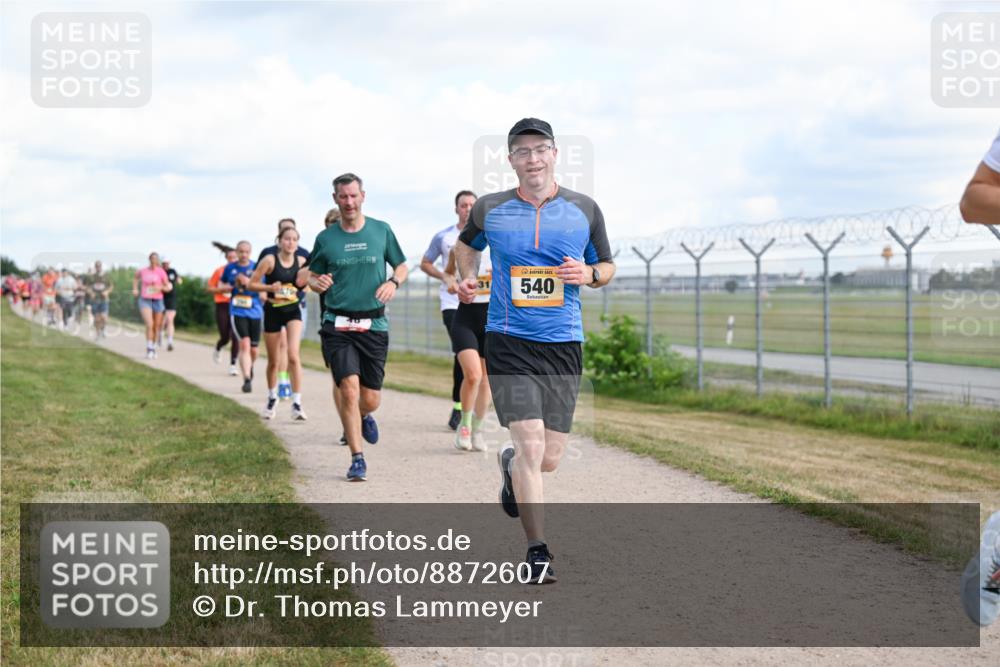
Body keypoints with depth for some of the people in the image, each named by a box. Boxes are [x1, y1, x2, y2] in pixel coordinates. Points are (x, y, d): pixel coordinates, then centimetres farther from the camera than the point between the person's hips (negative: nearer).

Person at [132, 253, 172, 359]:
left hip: (157, 301, 1)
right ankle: (149, 350, -15)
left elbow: (168, 288, 0)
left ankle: (154, 348, 29)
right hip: (145, 300, -1)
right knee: (149, 325, -18)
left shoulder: (161, 272, -5)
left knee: (156, 327, 9)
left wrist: (161, 287, -20)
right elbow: (136, 278, 23)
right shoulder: (143, 271, 0)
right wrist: (135, 288, 10)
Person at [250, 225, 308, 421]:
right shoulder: (270, 260, -13)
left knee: (293, 355, -17)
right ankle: (272, 399, 35)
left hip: (293, 311, 1)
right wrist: (270, 288, -24)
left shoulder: (301, 261, -4)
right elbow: (252, 283, -8)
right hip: (273, 311, -1)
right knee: (273, 361, 10)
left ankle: (297, 403, -14)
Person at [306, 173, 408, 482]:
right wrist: (317, 283, -11)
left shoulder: (381, 230, 5)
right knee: (349, 389, -15)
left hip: (374, 325, 1)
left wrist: (393, 282, -7)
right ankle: (357, 459, -5)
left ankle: (364, 416, 43)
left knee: (370, 398, 4)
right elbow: (311, 276, 12)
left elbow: (401, 266, 15)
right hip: (338, 325, -1)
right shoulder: (326, 238, 3)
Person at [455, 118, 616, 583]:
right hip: (508, 343, -2)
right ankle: (537, 553, -5)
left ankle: (510, 463, 43)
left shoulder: (585, 210, 5)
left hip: (564, 344, 2)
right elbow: (467, 244, 24)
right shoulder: (489, 210, 3)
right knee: (531, 443, -15)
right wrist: (467, 278, 7)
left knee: (548, 459, 5)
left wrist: (588, 274, -6)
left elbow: (606, 266, 15)